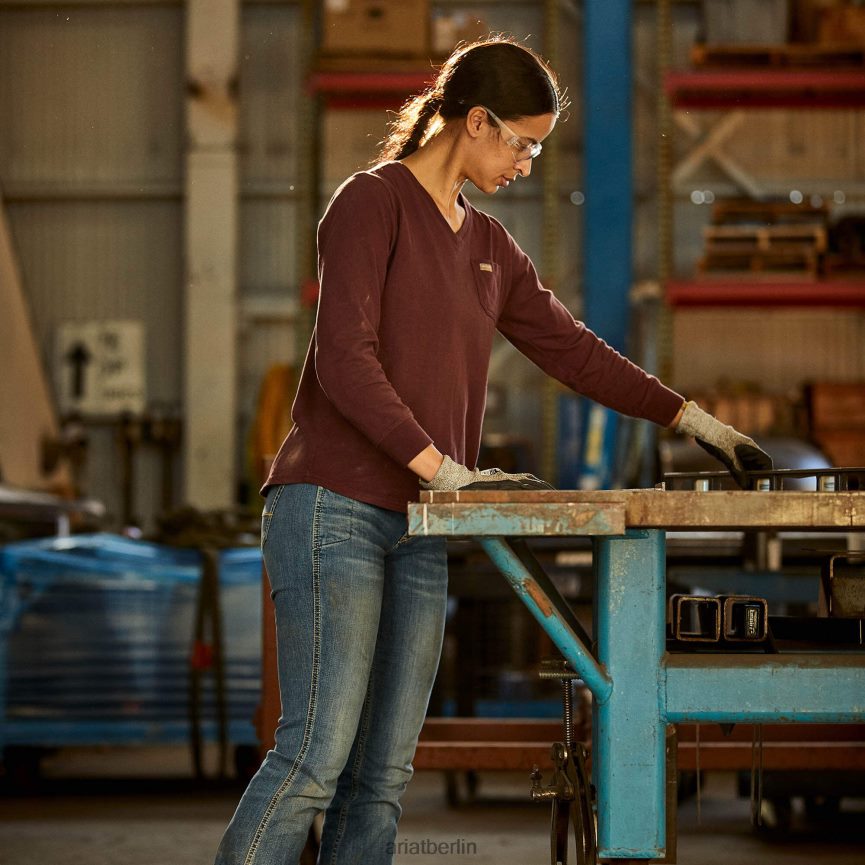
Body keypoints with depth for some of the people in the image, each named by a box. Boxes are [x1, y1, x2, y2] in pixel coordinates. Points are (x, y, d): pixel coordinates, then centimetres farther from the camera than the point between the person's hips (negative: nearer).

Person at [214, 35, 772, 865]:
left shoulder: (487, 245, 18)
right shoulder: (372, 203, -5)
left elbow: (569, 347, 23)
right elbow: (345, 360, -14)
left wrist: (693, 420, 20)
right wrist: (444, 470, -19)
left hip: (419, 532, 8)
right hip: (335, 509, -8)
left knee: (382, 775, 2)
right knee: (317, 752, -15)